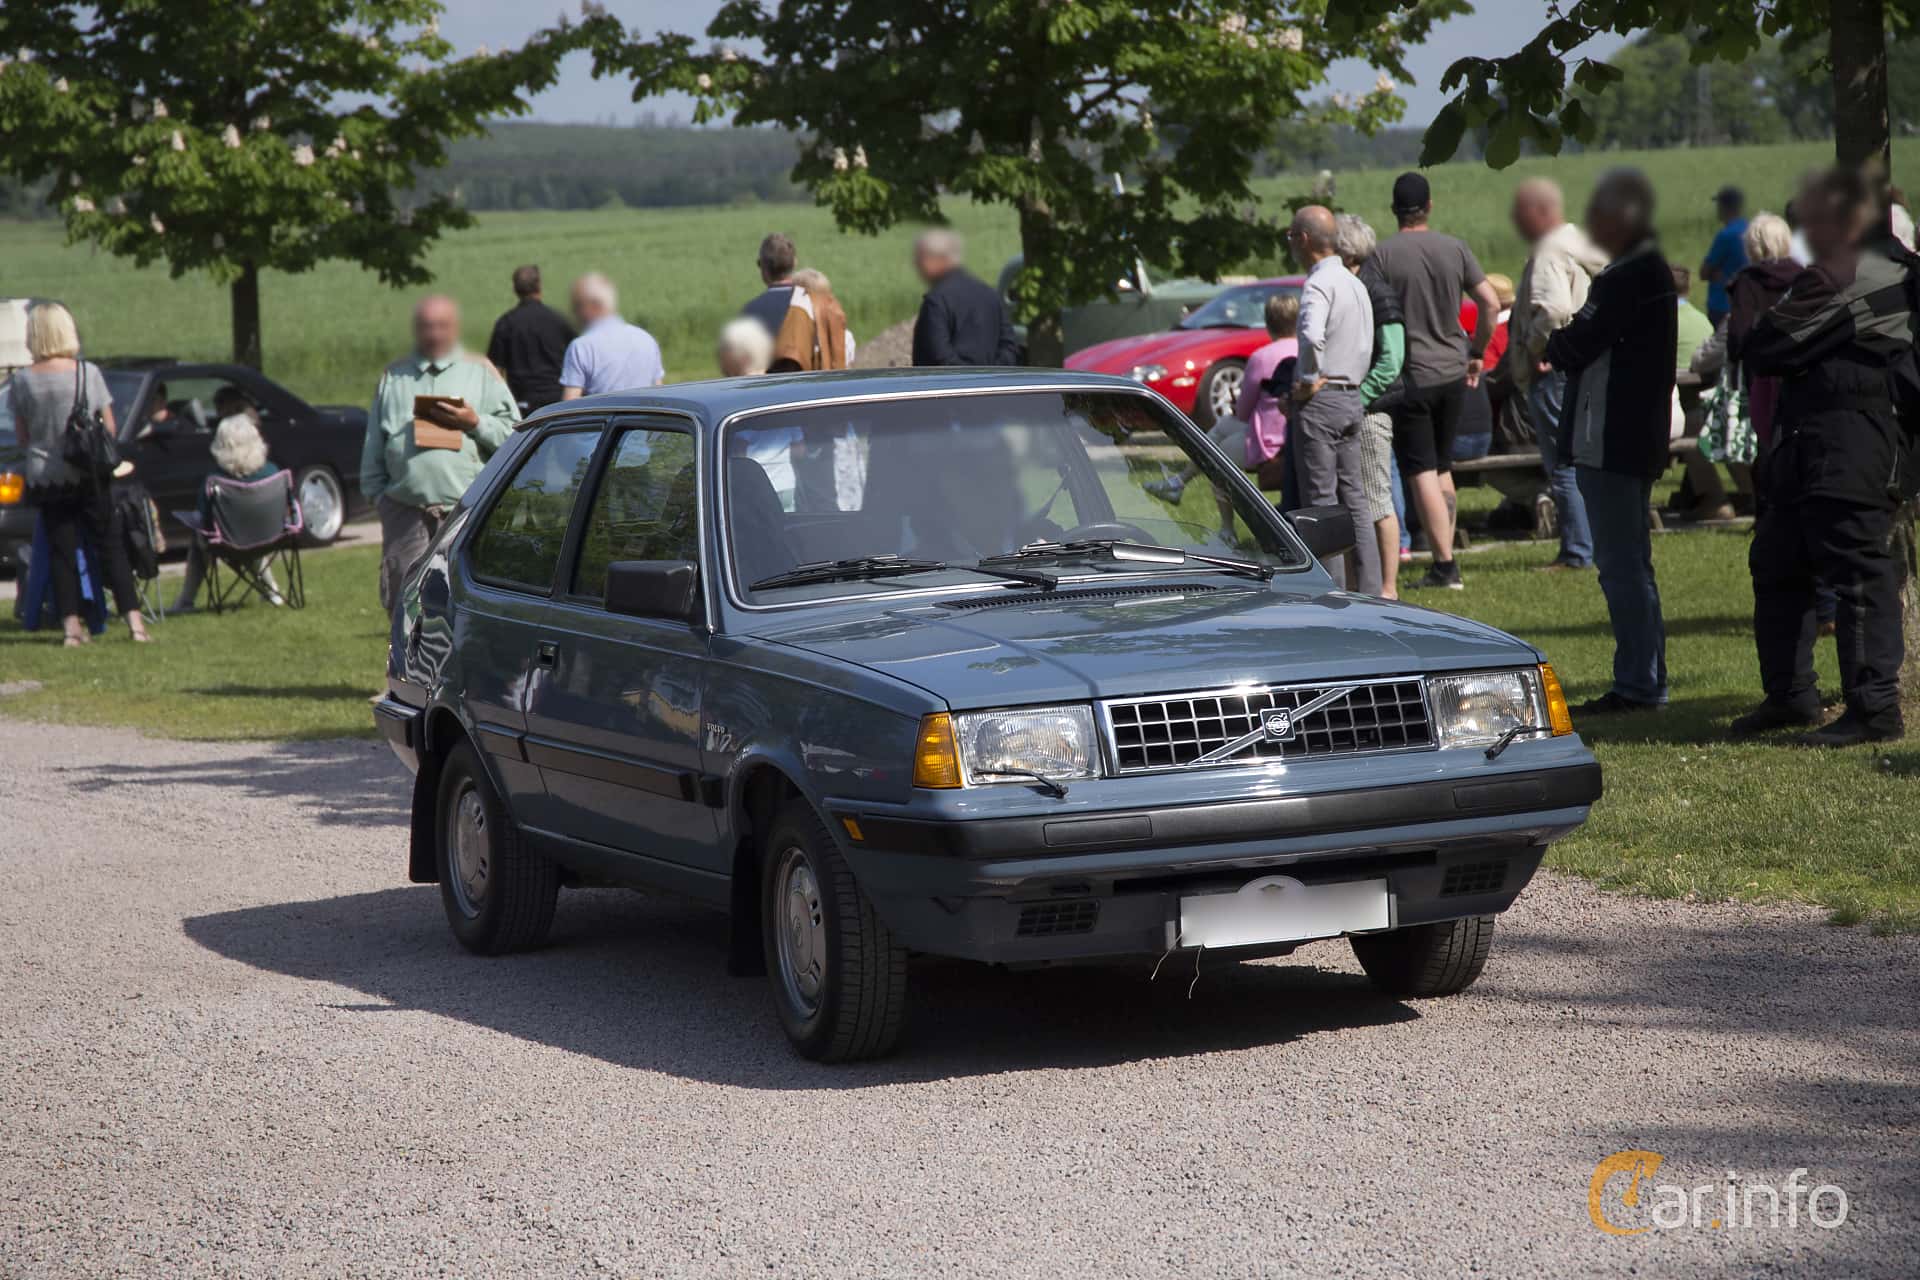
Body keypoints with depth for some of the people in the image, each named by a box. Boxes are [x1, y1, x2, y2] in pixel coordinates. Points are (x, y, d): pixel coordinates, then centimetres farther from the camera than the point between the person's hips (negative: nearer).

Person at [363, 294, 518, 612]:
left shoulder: (481, 373, 11)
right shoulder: (393, 377, 19)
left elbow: (513, 433, 4)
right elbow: (374, 446, 19)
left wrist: (475, 423, -10)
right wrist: (376, 491, 11)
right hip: (406, 510, 2)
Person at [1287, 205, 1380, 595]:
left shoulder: (1319, 284, -15)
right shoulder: (1354, 283, 15)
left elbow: (1312, 336, -33)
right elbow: (1367, 344, 21)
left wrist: (1309, 381, -20)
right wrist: (1354, 381, 16)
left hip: (1320, 401, -9)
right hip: (1353, 397, 9)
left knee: (1320, 501, -5)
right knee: (1354, 497, 11)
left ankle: (1332, 590, -5)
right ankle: (1369, 588, 12)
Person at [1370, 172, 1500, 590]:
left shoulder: (1382, 255, -9)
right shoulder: (1455, 249, 3)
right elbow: (1490, 303, 1)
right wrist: (1476, 353, 12)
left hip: (1409, 376, -5)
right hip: (1452, 372, 5)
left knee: (1421, 473, -3)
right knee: (1442, 467, 17)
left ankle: (1445, 564, -8)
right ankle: (1446, 558, 20)